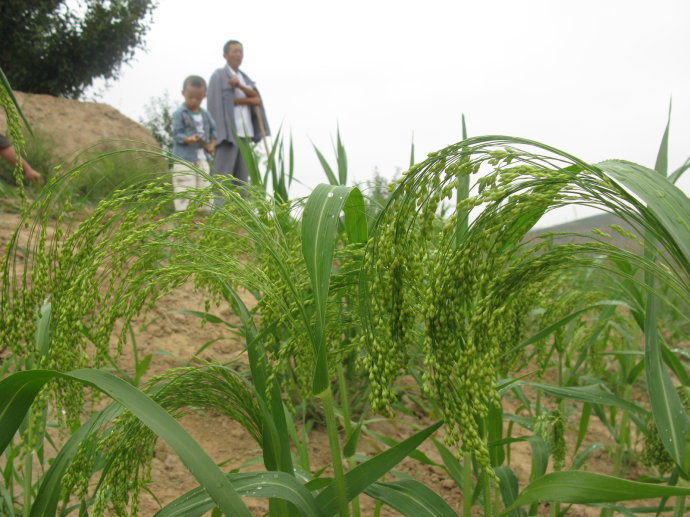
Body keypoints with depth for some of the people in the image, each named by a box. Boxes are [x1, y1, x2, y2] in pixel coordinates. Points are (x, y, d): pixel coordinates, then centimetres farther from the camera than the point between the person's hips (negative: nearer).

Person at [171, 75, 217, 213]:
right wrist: (189, 139, -29)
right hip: (184, 159, -6)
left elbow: (213, 130, 22)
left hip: (202, 159, 6)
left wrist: (212, 144, 5)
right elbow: (177, 135, -11)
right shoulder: (179, 114, -6)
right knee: (185, 191, -8)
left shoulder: (205, 114, 12)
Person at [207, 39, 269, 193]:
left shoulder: (244, 77, 22)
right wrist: (249, 100, -4)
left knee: (242, 174, 3)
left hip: (244, 132, 6)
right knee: (223, 174, -11)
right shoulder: (219, 75, 3)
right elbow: (222, 100, -9)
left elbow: (255, 96, 5)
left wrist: (240, 85, -15)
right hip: (228, 131, -6)